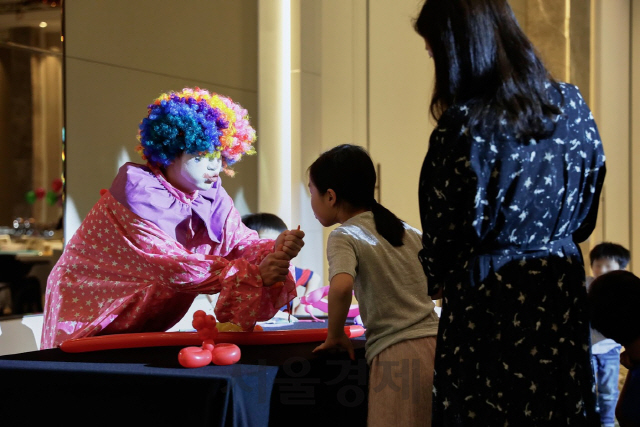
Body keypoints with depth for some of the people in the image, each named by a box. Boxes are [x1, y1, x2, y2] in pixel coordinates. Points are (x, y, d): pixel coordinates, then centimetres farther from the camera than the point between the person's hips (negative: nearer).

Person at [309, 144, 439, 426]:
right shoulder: (409, 232, 17)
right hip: (436, 342, 6)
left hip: (397, 354, -6)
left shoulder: (344, 237, -3)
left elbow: (341, 286, -22)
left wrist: (335, 335, -7)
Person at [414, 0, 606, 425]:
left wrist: (437, 278, 8)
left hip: (490, 300, -6)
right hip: (563, 291, 6)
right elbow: (585, 217, 10)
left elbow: (447, 237, -12)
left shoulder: (464, 129, -20)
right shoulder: (572, 104, 0)